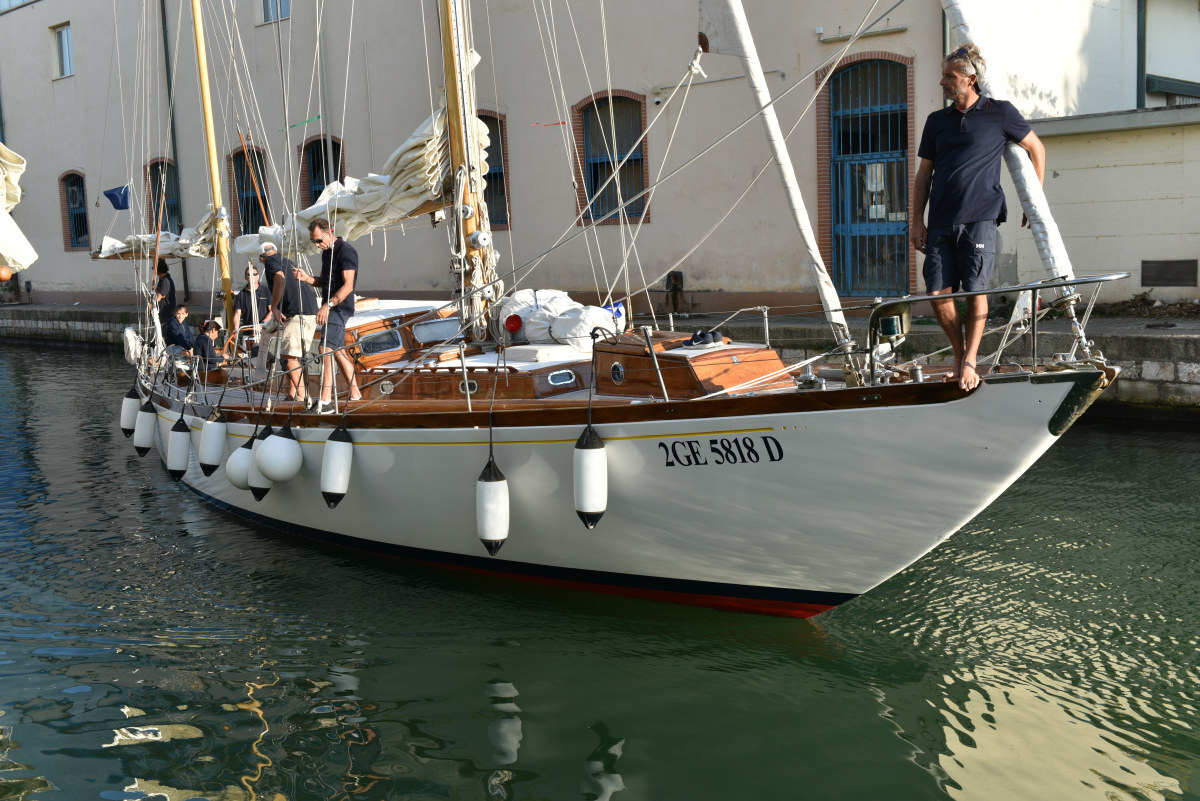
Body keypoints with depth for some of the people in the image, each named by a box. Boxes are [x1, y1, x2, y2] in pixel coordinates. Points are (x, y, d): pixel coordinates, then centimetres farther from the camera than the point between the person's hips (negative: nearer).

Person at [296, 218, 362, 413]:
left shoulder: (346, 251, -14)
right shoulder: (326, 252, 16)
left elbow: (348, 286, -22)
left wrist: (328, 305, -30)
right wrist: (306, 278, 1)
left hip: (340, 307, -10)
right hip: (331, 308, 10)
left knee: (326, 348, -17)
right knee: (338, 351, 12)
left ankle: (325, 400, -20)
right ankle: (355, 395, 19)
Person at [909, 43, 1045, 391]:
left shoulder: (1000, 113, 5)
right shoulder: (936, 121, 15)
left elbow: (1037, 149, 16)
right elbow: (923, 174, 17)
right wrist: (917, 221, 7)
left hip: (979, 219, -4)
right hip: (941, 222, 4)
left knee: (975, 291, -8)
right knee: (938, 293, -2)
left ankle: (970, 361, 1)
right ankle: (958, 355, 14)